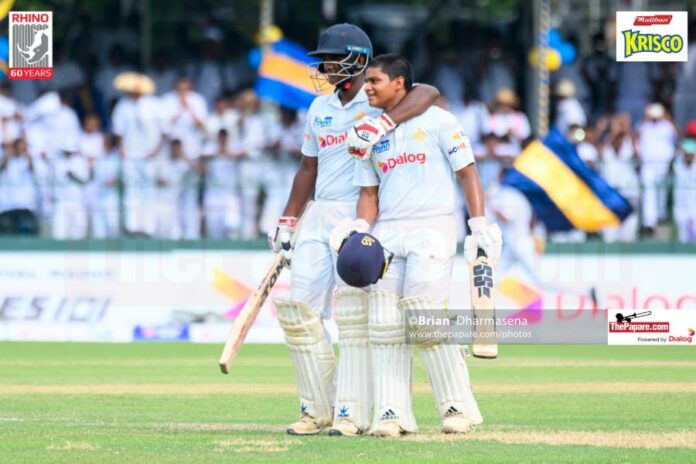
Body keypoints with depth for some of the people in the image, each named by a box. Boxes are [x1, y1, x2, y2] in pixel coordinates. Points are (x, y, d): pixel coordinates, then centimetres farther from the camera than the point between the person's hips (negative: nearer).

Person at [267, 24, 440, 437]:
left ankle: (353, 413, -8)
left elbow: (428, 93, -25)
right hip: (319, 217, 7)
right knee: (297, 307, 1)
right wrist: (287, 223, 18)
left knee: (354, 312, -10)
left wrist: (381, 125, -38)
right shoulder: (320, 109, 17)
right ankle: (317, 409, 10)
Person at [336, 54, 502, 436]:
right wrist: (360, 229, -4)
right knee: (384, 320, -5)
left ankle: (458, 405, -8)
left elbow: (467, 173, 0)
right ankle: (392, 412, -2)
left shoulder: (436, 121, 1)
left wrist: (480, 226, -8)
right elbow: (369, 193, 15)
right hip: (386, 234, 5)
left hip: (432, 229, -5)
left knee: (424, 310, -18)